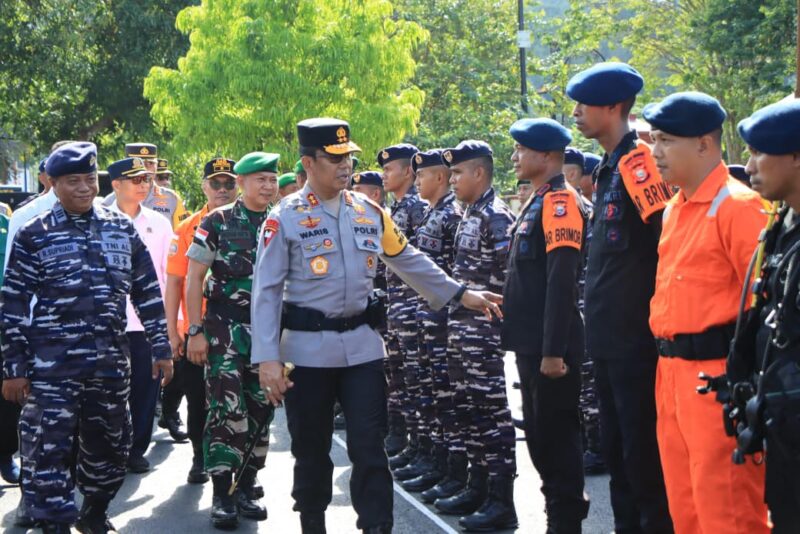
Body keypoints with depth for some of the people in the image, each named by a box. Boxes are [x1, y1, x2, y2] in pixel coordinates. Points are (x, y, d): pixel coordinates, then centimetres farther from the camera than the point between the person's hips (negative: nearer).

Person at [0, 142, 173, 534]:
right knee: (48, 446, -6)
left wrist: (161, 347, 10)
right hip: (52, 364, -4)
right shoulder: (33, 235, -2)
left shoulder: (122, 229, 8)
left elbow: (148, 292, 13)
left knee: (111, 442, 15)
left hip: (110, 361, 4)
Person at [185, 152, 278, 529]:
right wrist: (195, 331, -9)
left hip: (269, 329, 4)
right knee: (226, 410, -8)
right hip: (225, 328, -4)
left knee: (260, 410, 7)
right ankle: (221, 495, -2)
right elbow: (194, 278, -3)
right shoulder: (217, 223, -3)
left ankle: (247, 488, 18)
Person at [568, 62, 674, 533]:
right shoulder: (610, 169, 15)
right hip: (610, 338, 10)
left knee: (642, 452, -3)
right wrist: (599, 321, 18)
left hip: (637, 339, -10)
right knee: (617, 448, 16)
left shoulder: (640, 164, -15)